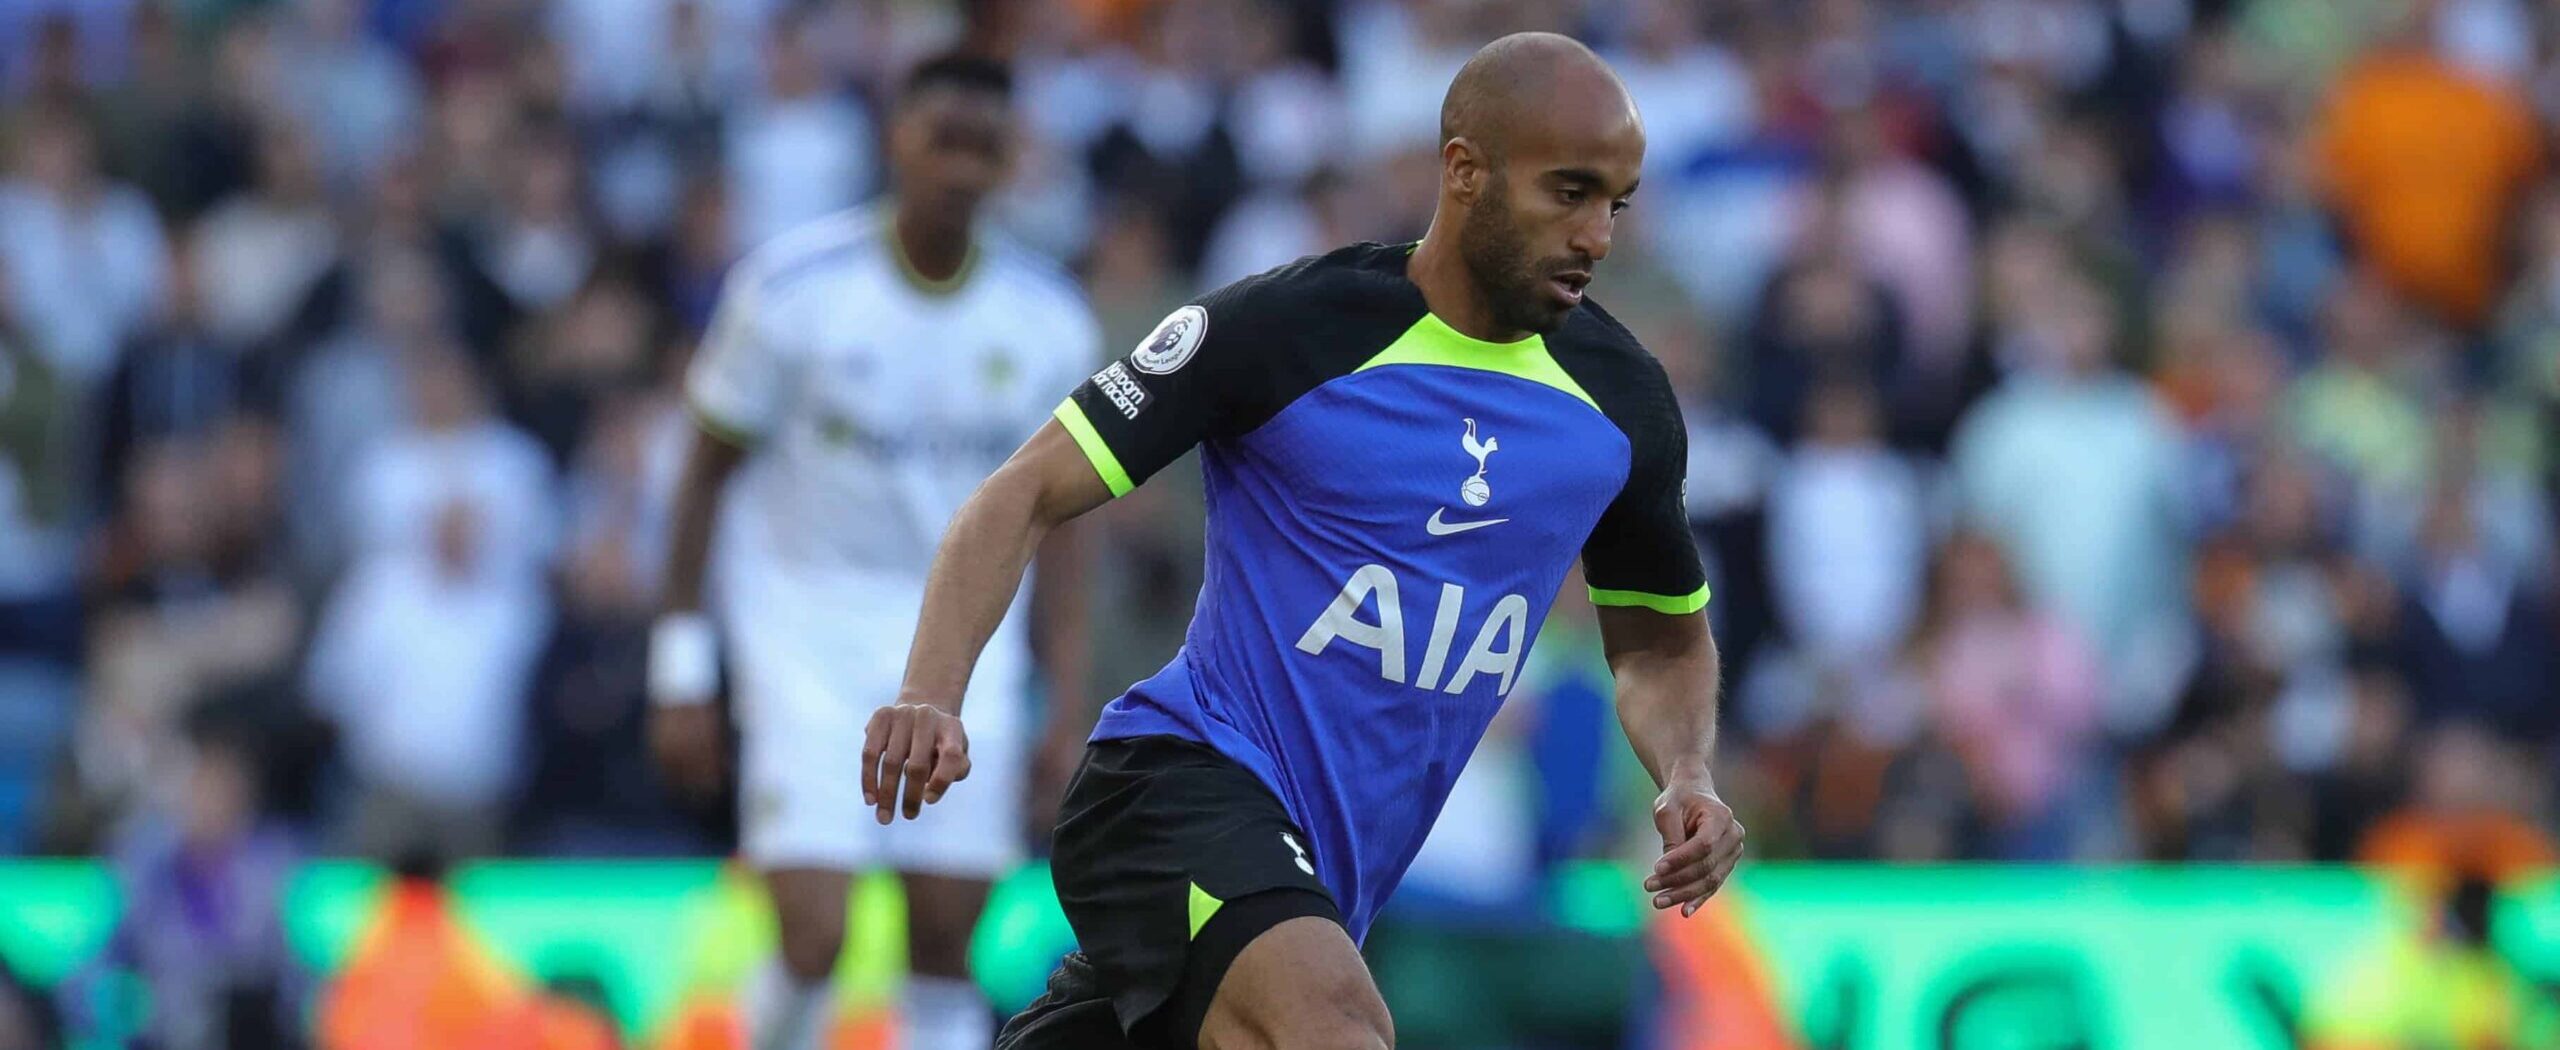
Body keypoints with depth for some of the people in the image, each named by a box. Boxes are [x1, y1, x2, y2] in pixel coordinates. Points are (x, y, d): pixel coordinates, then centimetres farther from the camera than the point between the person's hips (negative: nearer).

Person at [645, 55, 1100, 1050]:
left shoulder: (1050, 322, -1)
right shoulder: (794, 286, -9)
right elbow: (707, 473, -1)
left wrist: (1068, 708, 3)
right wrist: (680, 674, -4)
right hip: (805, 631, -3)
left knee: (945, 948, -2)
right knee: (812, 941, -15)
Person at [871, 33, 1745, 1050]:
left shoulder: (1619, 399, 5)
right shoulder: (1284, 326, -11)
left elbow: (1662, 636, 22)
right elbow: (1029, 494, -8)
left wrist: (1686, 779, 0)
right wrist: (931, 696, -24)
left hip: (1326, 870, 7)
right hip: (1182, 774, -7)